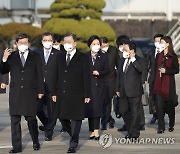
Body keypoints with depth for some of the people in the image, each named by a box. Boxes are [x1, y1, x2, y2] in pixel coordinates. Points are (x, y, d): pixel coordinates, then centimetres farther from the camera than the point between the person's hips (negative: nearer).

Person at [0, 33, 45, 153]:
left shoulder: (35, 57, 6)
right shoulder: (11, 56, 9)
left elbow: (40, 75, 7)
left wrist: (40, 91, 2)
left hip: (30, 93, -1)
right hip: (15, 93, 1)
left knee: (31, 119, 2)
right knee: (15, 120, -1)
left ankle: (36, 142, 21)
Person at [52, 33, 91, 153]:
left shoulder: (83, 58, -2)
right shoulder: (61, 57, 13)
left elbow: (86, 78, -4)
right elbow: (57, 76, 14)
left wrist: (87, 95, -8)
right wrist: (55, 92, 9)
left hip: (77, 95, -5)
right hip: (62, 94, 5)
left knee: (76, 119, -3)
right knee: (63, 118, 6)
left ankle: (73, 144, 3)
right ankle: (74, 137, 28)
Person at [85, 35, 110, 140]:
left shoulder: (104, 56, 10)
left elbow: (107, 70, 5)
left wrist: (99, 72, -11)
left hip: (100, 85, -1)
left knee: (97, 107, -11)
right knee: (89, 107, -2)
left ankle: (95, 131, -12)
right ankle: (93, 131, 4)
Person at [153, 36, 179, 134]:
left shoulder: (173, 56, -4)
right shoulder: (158, 55, 9)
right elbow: (156, 69, 12)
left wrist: (166, 71, -17)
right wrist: (154, 81, 7)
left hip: (169, 83, -3)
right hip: (158, 83, 3)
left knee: (169, 105, 7)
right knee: (159, 105, -6)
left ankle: (171, 125, 28)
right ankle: (161, 127, -3)